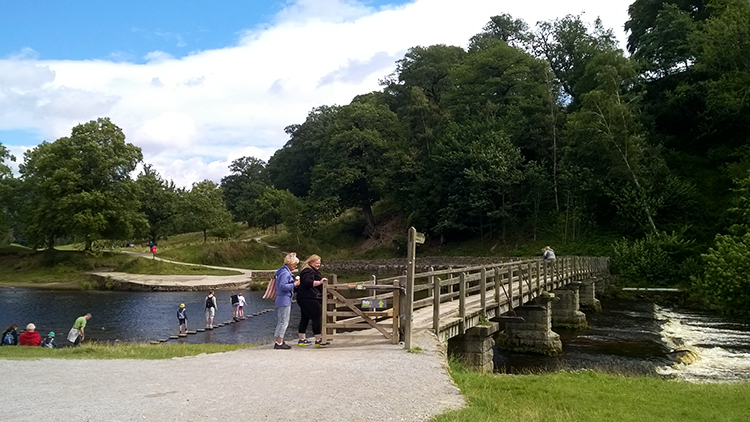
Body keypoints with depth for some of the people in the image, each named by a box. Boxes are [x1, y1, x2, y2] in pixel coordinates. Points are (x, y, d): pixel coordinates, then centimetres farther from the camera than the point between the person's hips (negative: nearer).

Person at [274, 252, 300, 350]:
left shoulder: (284, 272, 18)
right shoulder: (285, 273, -15)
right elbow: (282, 286, -23)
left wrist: (294, 282, 12)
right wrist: (294, 284, -16)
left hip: (281, 300, 11)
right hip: (284, 300, -11)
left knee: (281, 322, 14)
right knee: (283, 322, -6)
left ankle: (280, 341, 19)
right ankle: (279, 343, -4)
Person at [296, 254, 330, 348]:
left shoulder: (314, 271, 23)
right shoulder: (308, 271, -13)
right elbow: (307, 282, -29)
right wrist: (319, 282, -36)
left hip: (304, 299, 12)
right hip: (309, 299, -12)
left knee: (305, 318, 13)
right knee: (316, 318, -11)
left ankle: (302, 339, 19)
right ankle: (319, 340, -11)